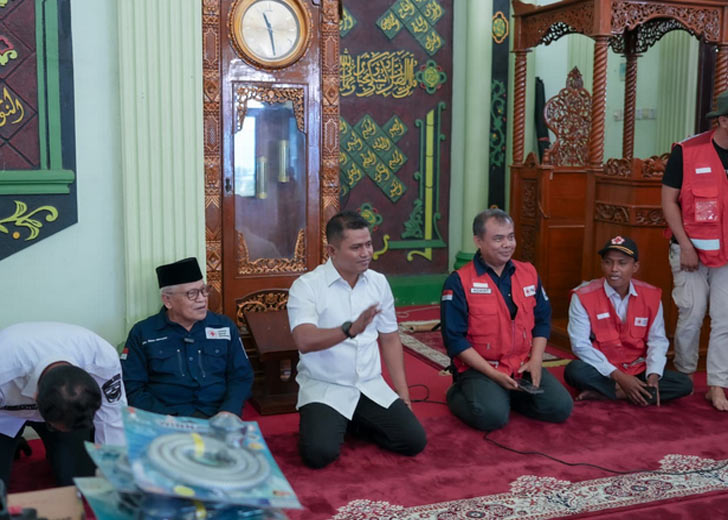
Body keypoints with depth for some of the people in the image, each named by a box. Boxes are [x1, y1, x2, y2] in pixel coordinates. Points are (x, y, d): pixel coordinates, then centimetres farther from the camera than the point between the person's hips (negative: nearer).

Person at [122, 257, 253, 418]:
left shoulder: (225, 327, 12)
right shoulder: (142, 333, 7)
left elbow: (241, 376, 12)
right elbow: (132, 386, 3)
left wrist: (228, 413, -7)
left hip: (217, 417, 1)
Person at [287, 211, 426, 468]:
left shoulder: (379, 282, 6)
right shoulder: (306, 286, -12)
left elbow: (390, 339, 12)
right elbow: (305, 341, -26)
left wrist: (403, 392, 7)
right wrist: (350, 329, -42)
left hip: (371, 387, 5)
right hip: (324, 388, -4)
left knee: (414, 440, -9)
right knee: (319, 453, -25)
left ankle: (357, 423, 17)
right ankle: (322, 423, 10)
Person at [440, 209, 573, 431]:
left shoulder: (529, 273, 8)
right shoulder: (459, 281, -10)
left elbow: (542, 320, 13)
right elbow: (455, 338, -12)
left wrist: (536, 360, -3)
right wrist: (493, 373, -16)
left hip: (524, 367, 6)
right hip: (479, 368, -5)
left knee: (561, 407, -11)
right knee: (493, 415, -29)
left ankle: (507, 395, 12)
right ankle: (458, 394, 3)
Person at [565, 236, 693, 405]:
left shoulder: (651, 296, -1)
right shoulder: (583, 297, -11)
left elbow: (657, 340, 1)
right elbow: (580, 344, -15)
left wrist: (653, 376, -17)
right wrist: (618, 376, -20)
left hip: (638, 371, 5)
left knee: (685, 384, -18)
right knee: (575, 371, -34)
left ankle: (604, 394, -19)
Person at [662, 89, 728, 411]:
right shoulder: (687, 152, -9)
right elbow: (668, 200, -6)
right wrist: (685, 245, -11)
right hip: (692, 250, -3)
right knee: (691, 316, 4)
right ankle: (683, 377, 25)